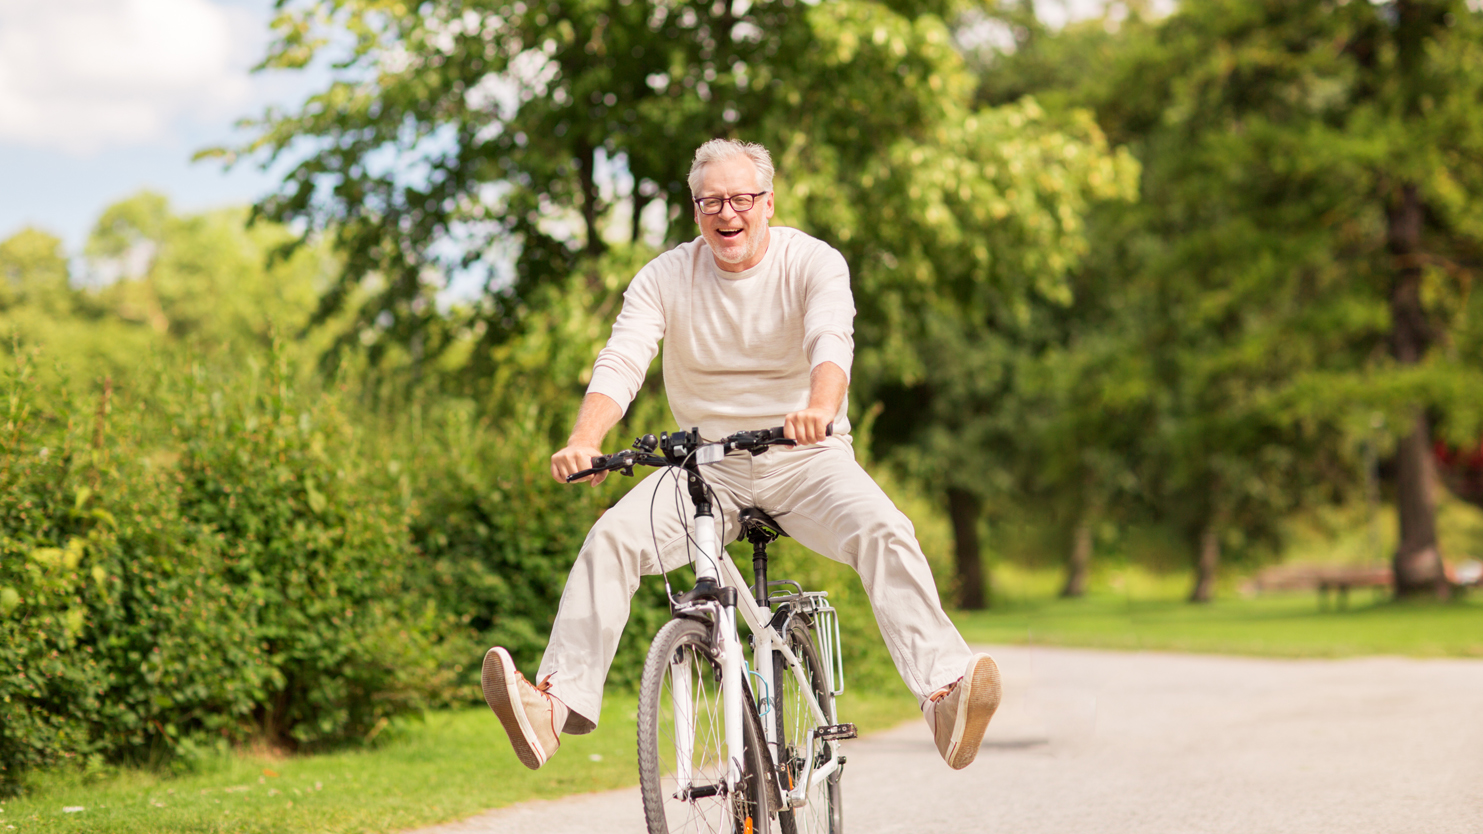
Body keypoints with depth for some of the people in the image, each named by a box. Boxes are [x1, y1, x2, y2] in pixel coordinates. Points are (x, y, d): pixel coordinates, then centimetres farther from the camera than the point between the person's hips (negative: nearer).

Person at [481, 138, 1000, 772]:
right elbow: (621, 362, -15)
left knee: (885, 531, -29)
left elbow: (831, 342, -27)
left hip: (806, 458, -2)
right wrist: (583, 443, -36)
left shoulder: (814, 263, -7)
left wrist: (820, 408, -51)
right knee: (612, 537, -22)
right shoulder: (665, 278, -2)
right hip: (708, 463, 2)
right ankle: (556, 702, -27)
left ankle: (944, 693, -38)